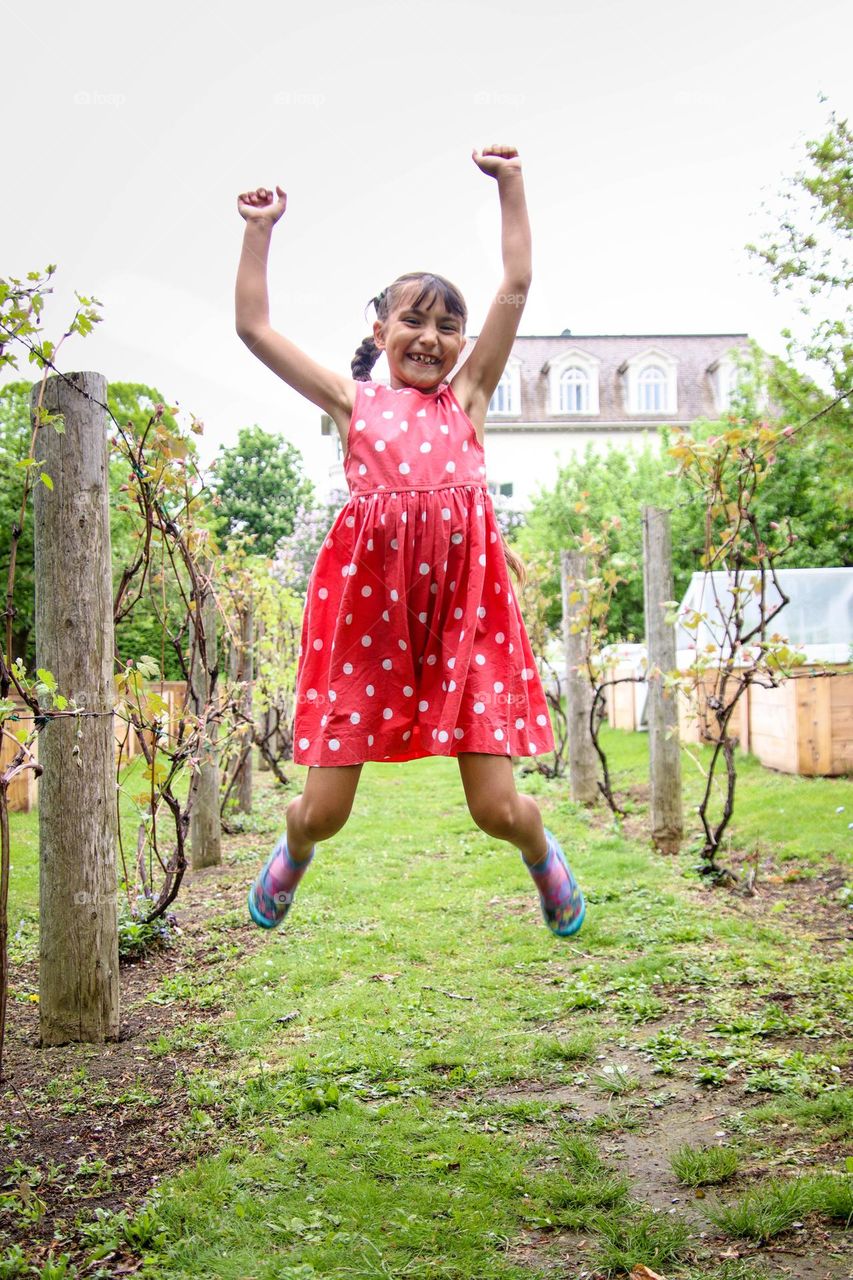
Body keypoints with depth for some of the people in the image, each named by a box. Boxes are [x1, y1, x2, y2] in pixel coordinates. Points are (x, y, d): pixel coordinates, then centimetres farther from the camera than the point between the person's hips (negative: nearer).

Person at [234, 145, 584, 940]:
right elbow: (254, 327, 11)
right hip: (368, 600, 0)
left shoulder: (467, 396, 14)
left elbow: (516, 285, 12)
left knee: (496, 807, -1)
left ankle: (544, 855, 36)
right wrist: (259, 229, 13)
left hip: (461, 601, 0)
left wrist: (509, 184, 15)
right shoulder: (353, 402, 13)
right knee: (323, 810, 3)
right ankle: (292, 855, 41)